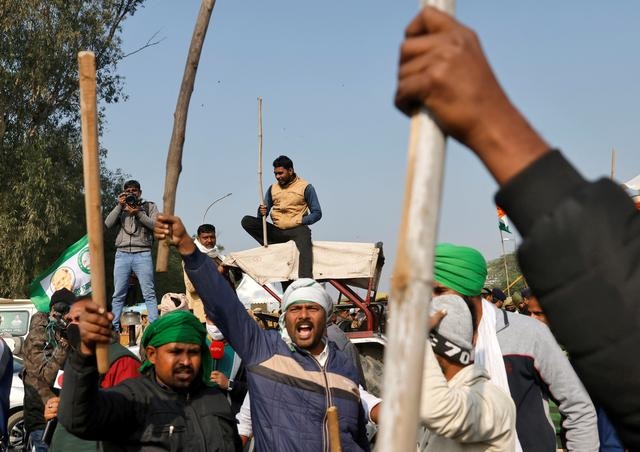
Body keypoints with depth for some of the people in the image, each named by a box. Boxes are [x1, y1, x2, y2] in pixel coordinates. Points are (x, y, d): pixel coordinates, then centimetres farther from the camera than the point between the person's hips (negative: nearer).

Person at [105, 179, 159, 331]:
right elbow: (107, 224, 4)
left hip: (142, 254, -2)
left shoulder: (149, 207, 14)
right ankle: (114, 328, 3)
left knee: (149, 293, -8)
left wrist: (139, 214, -9)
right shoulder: (120, 209, 20)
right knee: (118, 295, 1)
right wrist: (119, 206, -1)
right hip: (122, 254, 2)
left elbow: (156, 225, 0)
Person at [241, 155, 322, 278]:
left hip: (296, 229, -4)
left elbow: (317, 213, -1)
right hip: (276, 231, 5)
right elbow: (261, 216, 12)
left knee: (303, 233, -42)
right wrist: (261, 212, -13)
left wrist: (300, 220, -17)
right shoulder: (272, 188, 13)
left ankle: (306, 281, -56)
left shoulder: (305, 187, 1)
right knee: (246, 221, -12)